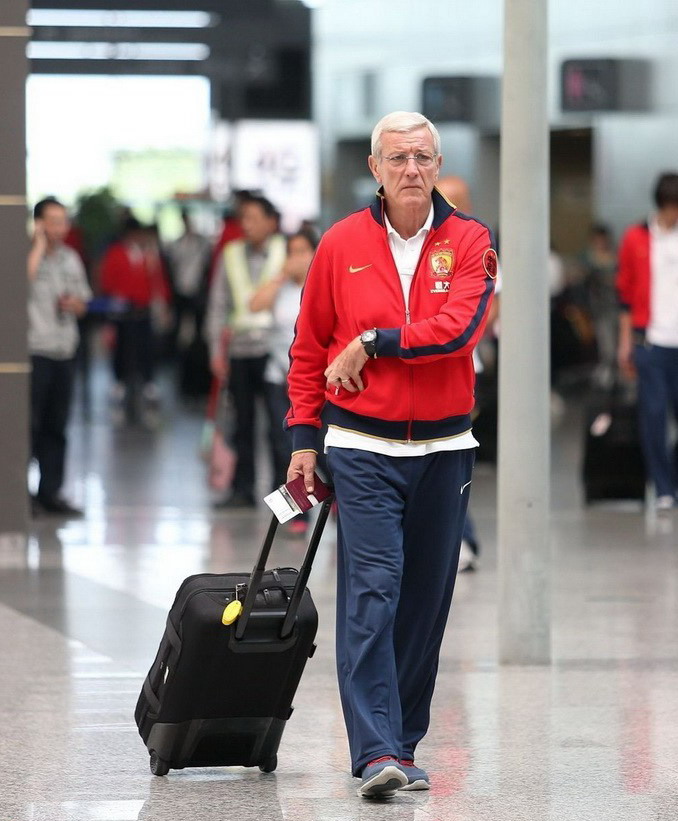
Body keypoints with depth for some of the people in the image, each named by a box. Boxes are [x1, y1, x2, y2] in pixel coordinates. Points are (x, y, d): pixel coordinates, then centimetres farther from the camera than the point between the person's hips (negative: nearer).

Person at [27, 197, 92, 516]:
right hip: (34, 350, -6)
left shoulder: (71, 259, 14)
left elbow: (82, 303, 23)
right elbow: (25, 278, -27)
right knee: (29, 424, -6)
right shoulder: (28, 254, -5)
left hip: (64, 350, 6)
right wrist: (40, 243, -18)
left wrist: (74, 304, 0)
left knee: (56, 427, 8)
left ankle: (50, 492, 14)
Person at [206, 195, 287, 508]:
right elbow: (217, 305, 12)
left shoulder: (286, 253, 1)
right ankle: (242, 489, 16)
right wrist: (216, 350, 7)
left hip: (272, 349, -3)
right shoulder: (231, 255, 10)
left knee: (278, 424, -5)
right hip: (239, 352, 3)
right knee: (242, 424, 9)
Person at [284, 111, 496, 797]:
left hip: (443, 449, 2)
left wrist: (370, 343, -13)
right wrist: (304, 438, 5)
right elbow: (309, 348, 9)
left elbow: (460, 325, -16)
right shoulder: (342, 244, 2)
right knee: (371, 593, -13)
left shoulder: (469, 241, 1)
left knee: (426, 602, 7)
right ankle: (376, 752, -17)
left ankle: (403, 745, 19)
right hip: (362, 449, -2)